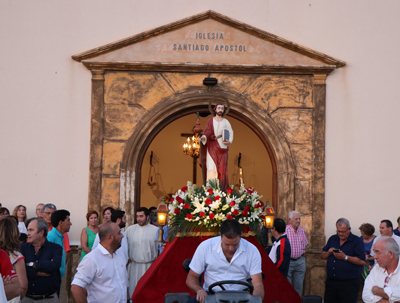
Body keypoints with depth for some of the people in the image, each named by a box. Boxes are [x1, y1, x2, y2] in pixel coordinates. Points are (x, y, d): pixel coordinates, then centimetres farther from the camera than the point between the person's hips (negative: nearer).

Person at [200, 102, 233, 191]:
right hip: (212, 147, -1)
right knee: (212, 167, -11)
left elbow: (231, 133, 7)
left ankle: (221, 188, 0)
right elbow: (207, 131, -5)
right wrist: (204, 137, -27)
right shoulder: (210, 121, 6)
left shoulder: (226, 122, 9)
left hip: (222, 148, 1)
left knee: (222, 168, -3)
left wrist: (230, 141, -12)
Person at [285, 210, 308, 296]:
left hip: (300, 261, 5)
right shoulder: (285, 230, -12)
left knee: (299, 285, 9)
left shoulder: (302, 230, 8)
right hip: (288, 261, -5)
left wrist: (303, 252, 9)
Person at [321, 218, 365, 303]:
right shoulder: (332, 239, 14)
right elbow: (322, 256, 17)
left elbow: (362, 261, -12)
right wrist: (329, 253, -5)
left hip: (349, 283, -5)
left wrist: (345, 257, -19)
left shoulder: (357, 241, -3)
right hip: (331, 281, 5)